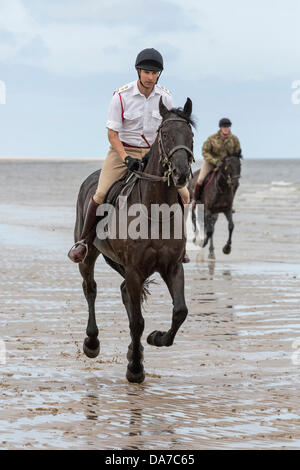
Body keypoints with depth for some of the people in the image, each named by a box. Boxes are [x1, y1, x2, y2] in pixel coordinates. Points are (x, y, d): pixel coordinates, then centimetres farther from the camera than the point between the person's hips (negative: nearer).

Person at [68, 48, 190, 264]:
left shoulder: (165, 97, -4)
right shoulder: (122, 96, -14)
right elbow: (112, 133, -11)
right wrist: (126, 159, -24)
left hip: (153, 151, 3)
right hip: (123, 150, -3)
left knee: (183, 194, -9)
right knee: (101, 194, -20)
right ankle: (84, 241, 1)